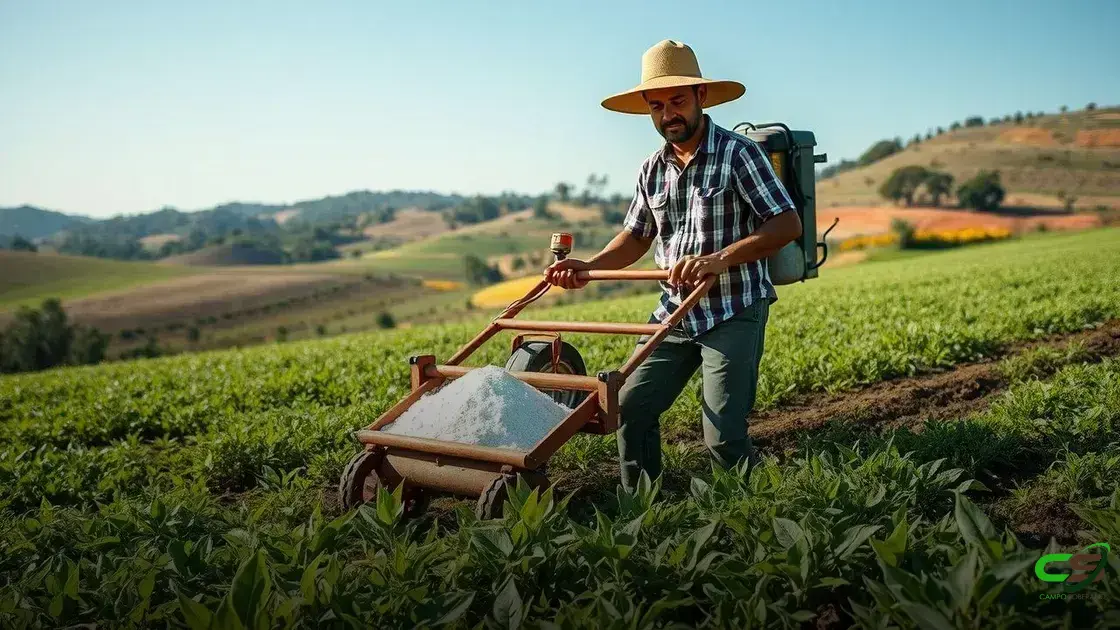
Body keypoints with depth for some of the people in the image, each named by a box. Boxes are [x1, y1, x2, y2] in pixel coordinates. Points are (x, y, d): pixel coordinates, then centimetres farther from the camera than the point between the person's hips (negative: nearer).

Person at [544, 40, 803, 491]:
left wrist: (720, 259, -28)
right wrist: (587, 267, 1)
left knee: (723, 436, -11)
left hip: (734, 313, -6)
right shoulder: (652, 170, 9)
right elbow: (635, 238, 18)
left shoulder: (739, 154, -9)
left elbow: (788, 223, -15)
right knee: (631, 408, 3)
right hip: (674, 313, 6)